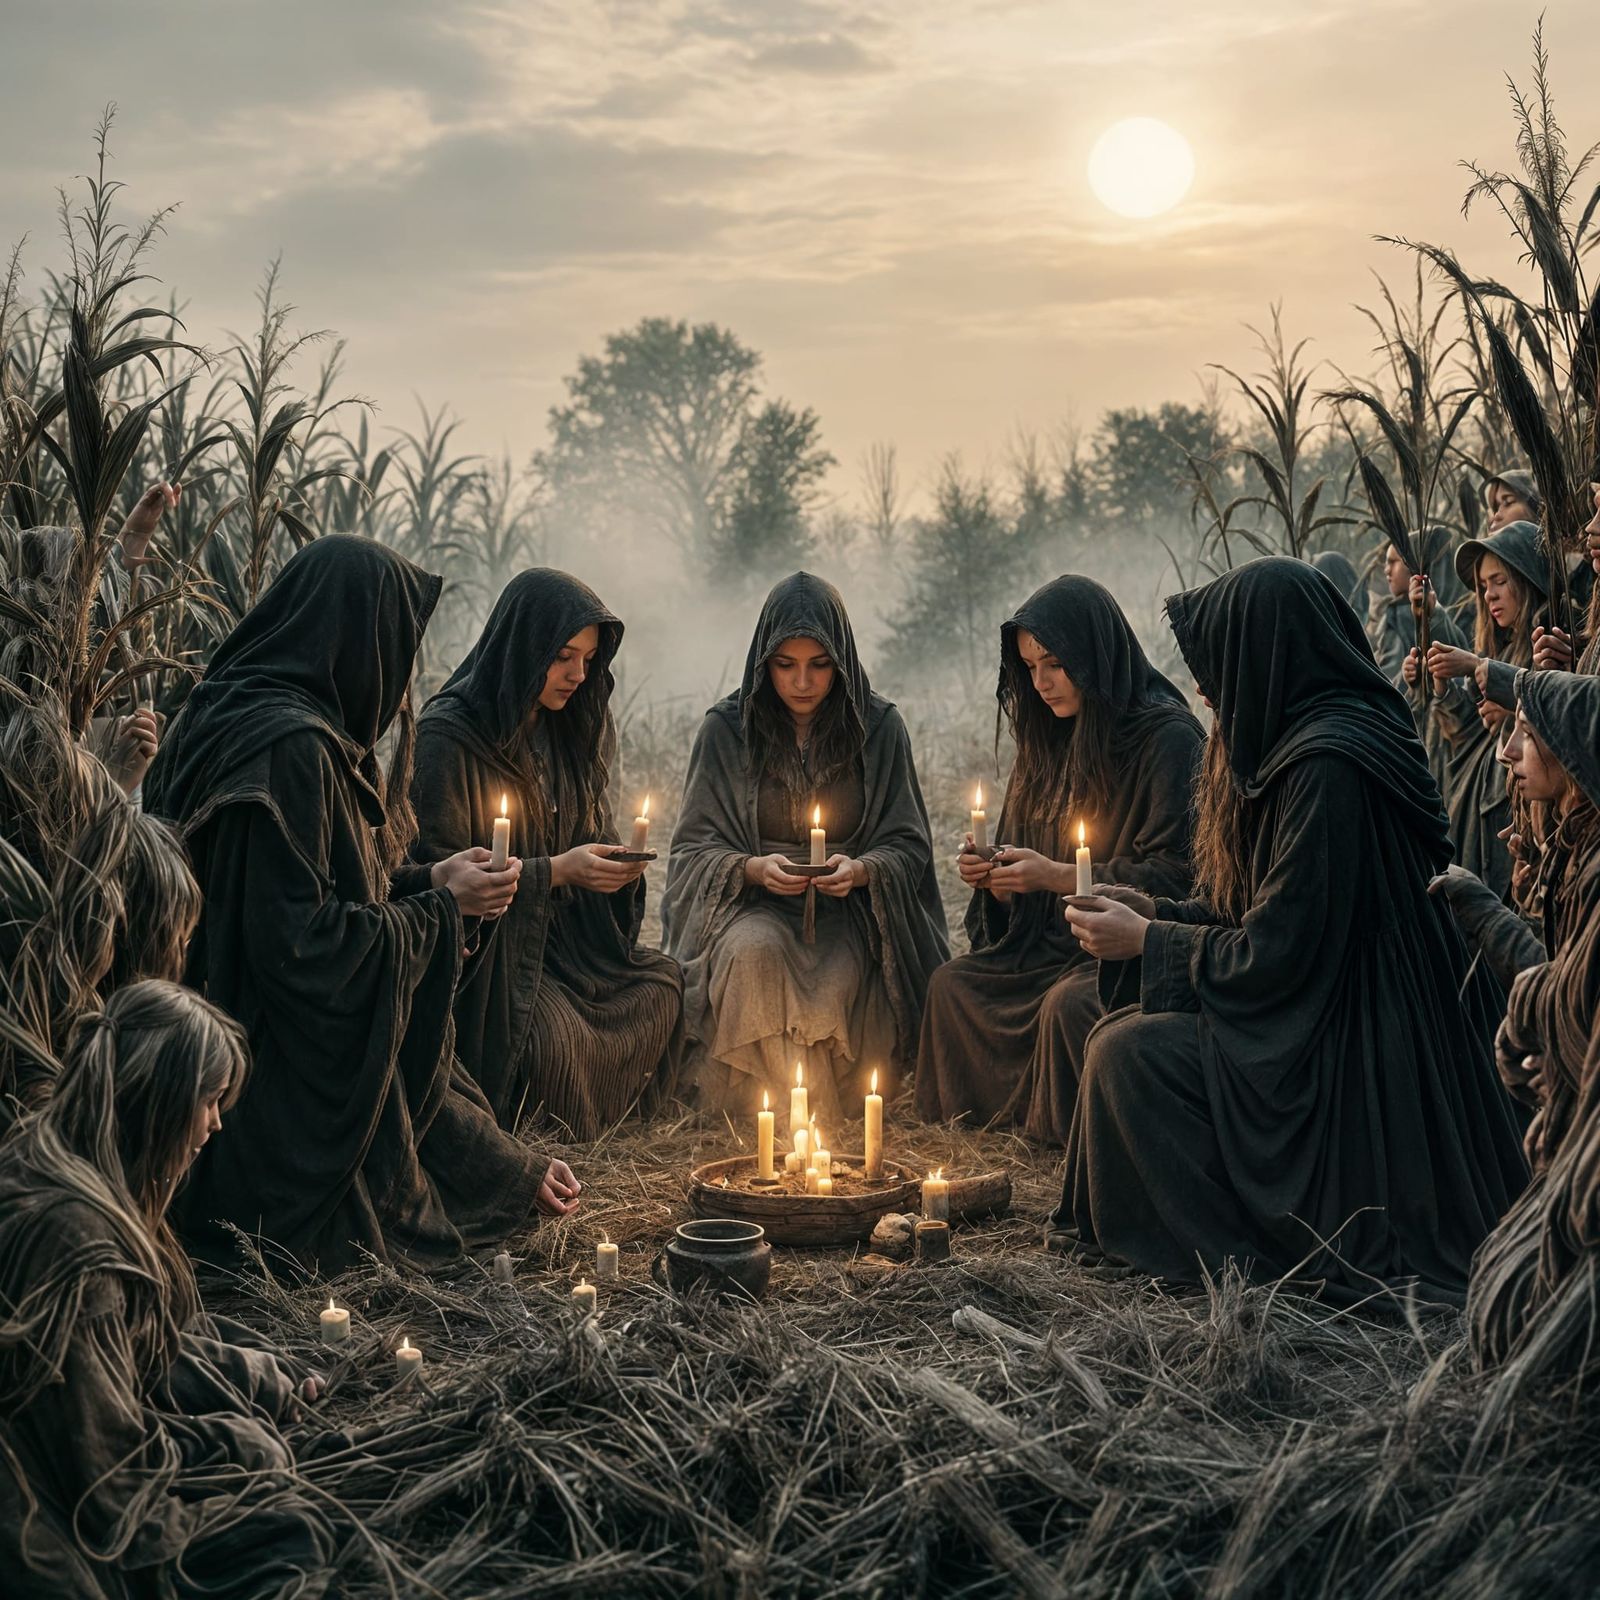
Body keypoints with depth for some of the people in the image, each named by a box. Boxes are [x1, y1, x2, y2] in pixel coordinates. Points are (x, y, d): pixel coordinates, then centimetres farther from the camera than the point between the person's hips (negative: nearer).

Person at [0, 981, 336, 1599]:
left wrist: (268, 1381, 11)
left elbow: (153, 1332, 11)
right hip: (69, 1517, -9)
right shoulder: (73, 1228, -31)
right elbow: (108, 1466, -24)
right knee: (296, 1538, -8)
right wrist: (237, 1444, -10)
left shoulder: (61, 1156, -1)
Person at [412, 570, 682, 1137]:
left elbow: (591, 835, 18)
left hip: (560, 936, 8)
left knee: (663, 982, -14)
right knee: (556, 1039, -31)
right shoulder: (449, 734, -14)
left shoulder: (567, 729, 10)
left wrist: (619, 864, -7)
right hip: (483, 946, -7)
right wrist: (556, 871, -21)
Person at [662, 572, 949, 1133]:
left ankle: (833, 1105, -5)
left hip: (849, 905, 0)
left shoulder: (879, 727, 2)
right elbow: (694, 848, 1)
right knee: (754, 949, -36)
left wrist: (860, 870, -20)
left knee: (839, 980, -34)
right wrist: (753, 868, -20)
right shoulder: (726, 729, 1)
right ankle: (762, 1101, -18)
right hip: (753, 902, 0)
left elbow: (908, 845, 3)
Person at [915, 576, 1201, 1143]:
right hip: (1055, 941, 8)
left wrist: (1057, 876, -21)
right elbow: (1025, 872, 18)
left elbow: (1176, 874, -18)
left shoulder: (1167, 737, -12)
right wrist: (992, 876, -6)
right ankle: (1011, 1112, 2)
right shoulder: (1051, 739, 12)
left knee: (1070, 1002, -32)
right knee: (953, 982, -10)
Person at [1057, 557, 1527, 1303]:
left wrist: (1146, 940, -8)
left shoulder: (1327, 764, -23)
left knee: (1128, 1052, -13)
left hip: (1352, 1068, -10)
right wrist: (1153, 913, 9)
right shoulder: (1305, 743, 8)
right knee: (1126, 1031, 10)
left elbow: (1275, 954, -22)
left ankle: (1234, 1245, 0)